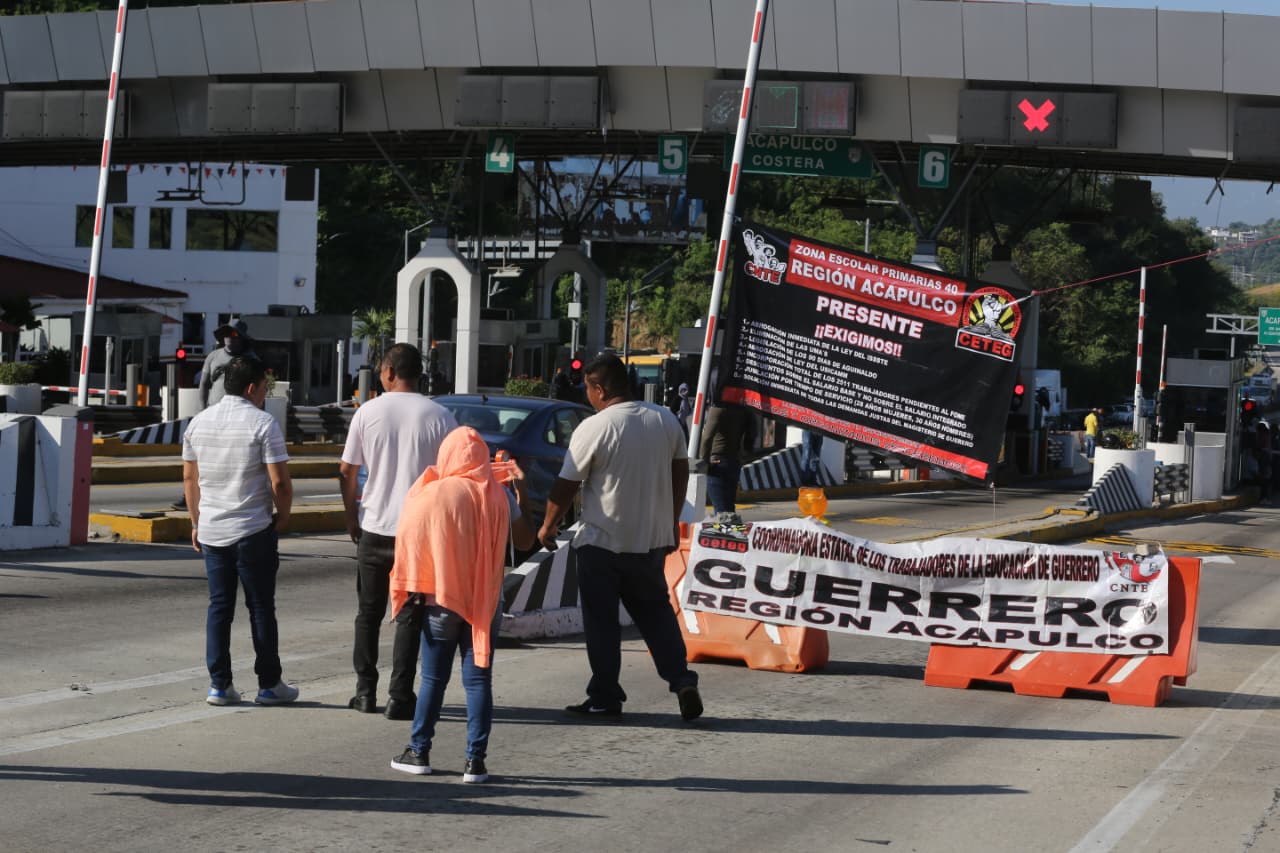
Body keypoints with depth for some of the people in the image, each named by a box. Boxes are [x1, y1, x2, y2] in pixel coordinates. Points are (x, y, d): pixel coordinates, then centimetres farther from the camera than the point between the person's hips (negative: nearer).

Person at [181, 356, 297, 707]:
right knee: (261, 607, 4)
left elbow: (189, 477, 12)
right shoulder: (263, 423, -10)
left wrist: (196, 522, 20)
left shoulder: (199, 422, 7)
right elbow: (280, 482, -15)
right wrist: (282, 517, 1)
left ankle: (219, 685, 6)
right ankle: (269, 684, 10)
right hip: (254, 531, -5)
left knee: (219, 606, 8)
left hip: (211, 530, 5)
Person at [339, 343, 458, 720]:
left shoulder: (368, 412, -2)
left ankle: (365, 692, 17)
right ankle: (400, 697, 1)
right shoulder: (439, 416, -5)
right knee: (409, 617, 4)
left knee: (368, 614, 15)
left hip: (374, 529, 1)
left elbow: (347, 471, 1)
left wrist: (352, 517, 13)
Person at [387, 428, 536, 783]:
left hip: (441, 602, -1)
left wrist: (412, 594, 6)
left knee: (433, 679, 10)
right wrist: (522, 494, 17)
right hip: (486, 603, 1)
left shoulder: (431, 496, -9)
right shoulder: (500, 498, -2)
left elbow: (410, 547, -7)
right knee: (478, 680, 4)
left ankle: (419, 752, 16)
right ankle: (475, 760, 0)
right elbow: (525, 541, 9)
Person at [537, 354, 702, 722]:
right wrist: (672, 521, 22)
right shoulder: (666, 420, 2)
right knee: (656, 611, 17)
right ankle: (682, 680, 3)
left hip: (602, 543, -5)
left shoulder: (594, 428, -16)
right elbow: (680, 472, 11)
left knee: (601, 622, 5)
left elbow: (566, 485, -11)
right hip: (653, 539, 5)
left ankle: (605, 697, 9)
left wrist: (548, 526, 4)